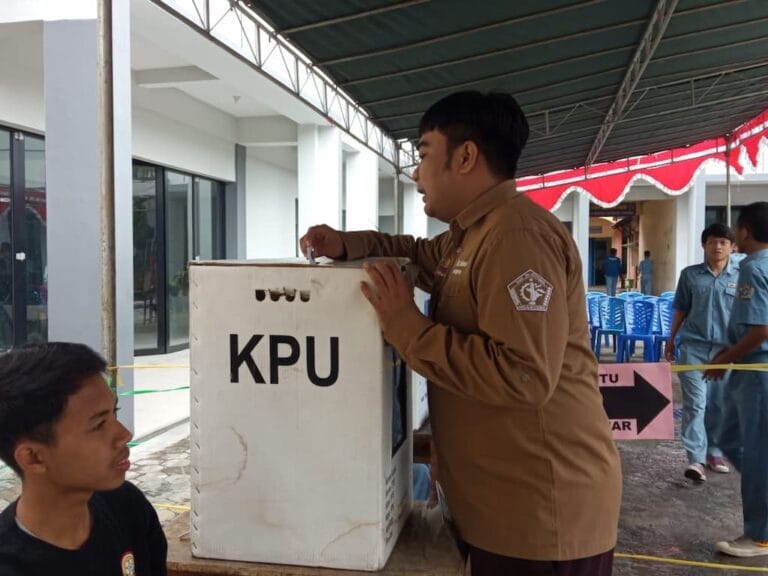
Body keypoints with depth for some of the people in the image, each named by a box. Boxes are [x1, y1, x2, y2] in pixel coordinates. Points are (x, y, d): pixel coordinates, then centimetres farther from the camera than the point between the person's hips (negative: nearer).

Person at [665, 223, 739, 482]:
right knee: (695, 402, -7)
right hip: (693, 345, -1)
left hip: (726, 347, 1)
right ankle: (696, 459, -7)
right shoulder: (690, 274, 3)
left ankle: (714, 452, 26)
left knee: (719, 404, 10)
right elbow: (680, 310, 10)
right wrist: (671, 340, 11)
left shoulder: (741, 275, 2)